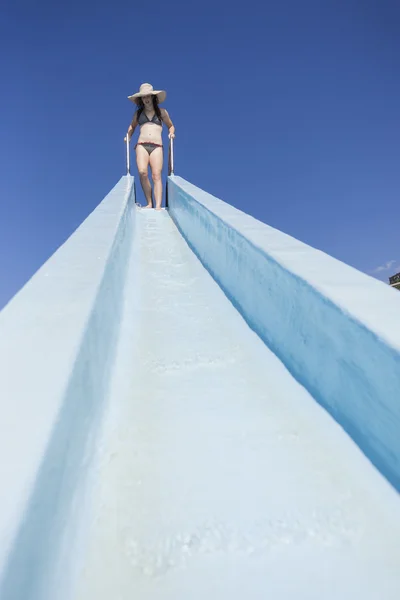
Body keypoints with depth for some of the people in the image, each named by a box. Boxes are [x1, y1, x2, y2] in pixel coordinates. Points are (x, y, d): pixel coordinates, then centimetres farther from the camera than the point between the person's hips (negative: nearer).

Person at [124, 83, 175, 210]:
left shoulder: (162, 112, 15)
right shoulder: (138, 113, 18)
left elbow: (171, 126, 27)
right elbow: (132, 126, 35)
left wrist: (171, 133, 6)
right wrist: (128, 136, 18)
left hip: (157, 147, -1)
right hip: (141, 145, 1)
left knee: (156, 175, -15)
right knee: (142, 172, -22)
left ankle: (158, 205, -20)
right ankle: (149, 203, -15)